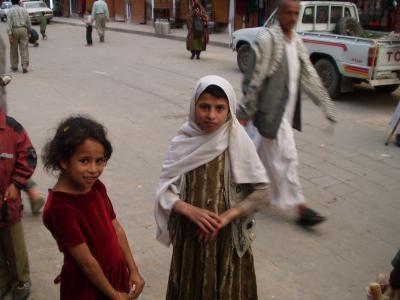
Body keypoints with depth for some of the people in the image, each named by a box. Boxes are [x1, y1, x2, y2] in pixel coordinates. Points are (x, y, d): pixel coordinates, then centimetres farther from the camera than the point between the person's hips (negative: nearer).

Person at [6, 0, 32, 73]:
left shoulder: (10, 11, -4)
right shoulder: (24, 10, 6)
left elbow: (9, 23, -11)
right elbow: (28, 22, 9)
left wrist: (9, 34, -13)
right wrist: (29, 31, 21)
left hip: (14, 30, -1)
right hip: (23, 30, 2)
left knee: (14, 50, 11)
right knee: (24, 49, 0)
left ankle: (14, 67, 21)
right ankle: (25, 67, -10)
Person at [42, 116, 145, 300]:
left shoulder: (97, 188, -6)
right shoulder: (59, 208, -27)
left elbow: (116, 229, 2)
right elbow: (87, 263, -21)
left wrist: (133, 271, 3)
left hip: (116, 274, 6)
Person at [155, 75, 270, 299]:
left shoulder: (239, 143, -13)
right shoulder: (183, 143, -8)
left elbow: (262, 193, -11)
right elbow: (165, 191, -6)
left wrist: (225, 217, -20)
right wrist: (190, 210, -23)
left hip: (228, 238, -1)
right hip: (190, 236, 2)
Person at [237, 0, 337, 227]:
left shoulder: (297, 41, 10)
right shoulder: (267, 38, -13)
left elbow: (309, 75, 12)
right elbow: (255, 77, -14)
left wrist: (326, 104, 9)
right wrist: (245, 112, -13)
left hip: (287, 109, 8)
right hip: (271, 109, -8)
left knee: (264, 150, 19)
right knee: (286, 156, -3)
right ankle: (300, 207, 5)